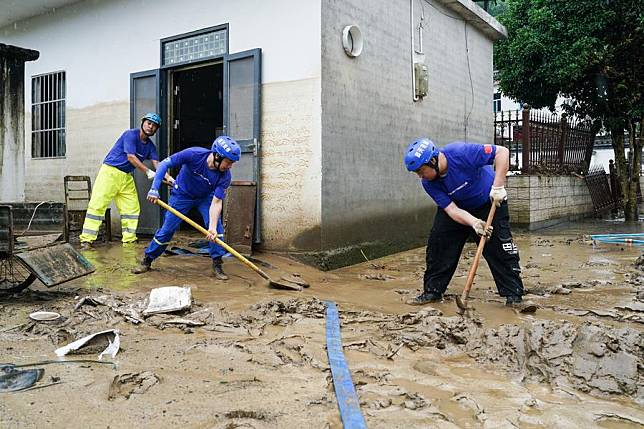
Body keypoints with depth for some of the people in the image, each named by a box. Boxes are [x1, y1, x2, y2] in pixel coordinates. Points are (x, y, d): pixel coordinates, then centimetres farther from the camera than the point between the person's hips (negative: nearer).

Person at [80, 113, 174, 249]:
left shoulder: (150, 146, 10)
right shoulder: (131, 134, -12)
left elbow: (156, 163, 0)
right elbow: (131, 157, -19)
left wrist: (167, 177, -17)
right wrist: (148, 172, -21)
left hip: (127, 176, 8)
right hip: (110, 171, -8)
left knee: (132, 207, 7)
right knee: (98, 205, -11)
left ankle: (129, 239, 16)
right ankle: (87, 239, -10)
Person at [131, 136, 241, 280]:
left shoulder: (225, 176, -29)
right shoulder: (194, 154, -35)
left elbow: (216, 202, -30)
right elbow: (165, 164, -24)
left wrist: (212, 227, -42)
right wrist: (154, 188, -29)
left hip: (205, 197, 1)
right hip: (182, 195, -1)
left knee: (217, 227, -17)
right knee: (167, 229, 0)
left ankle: (217, 264, -3)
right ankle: (147, 261, 17)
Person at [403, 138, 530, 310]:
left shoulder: (460, 152, -36)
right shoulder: (428, 182, -21)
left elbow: (502, 152, -33)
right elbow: (451, 209, -26)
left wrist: (498, 187, -38)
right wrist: (474, 222, -44)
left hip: (490, 202, -4)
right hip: (459, 208, 4)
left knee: (499, 248, -14)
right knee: (438, 244, -5)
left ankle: (514, 295, -1)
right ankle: (432, 292, 8)